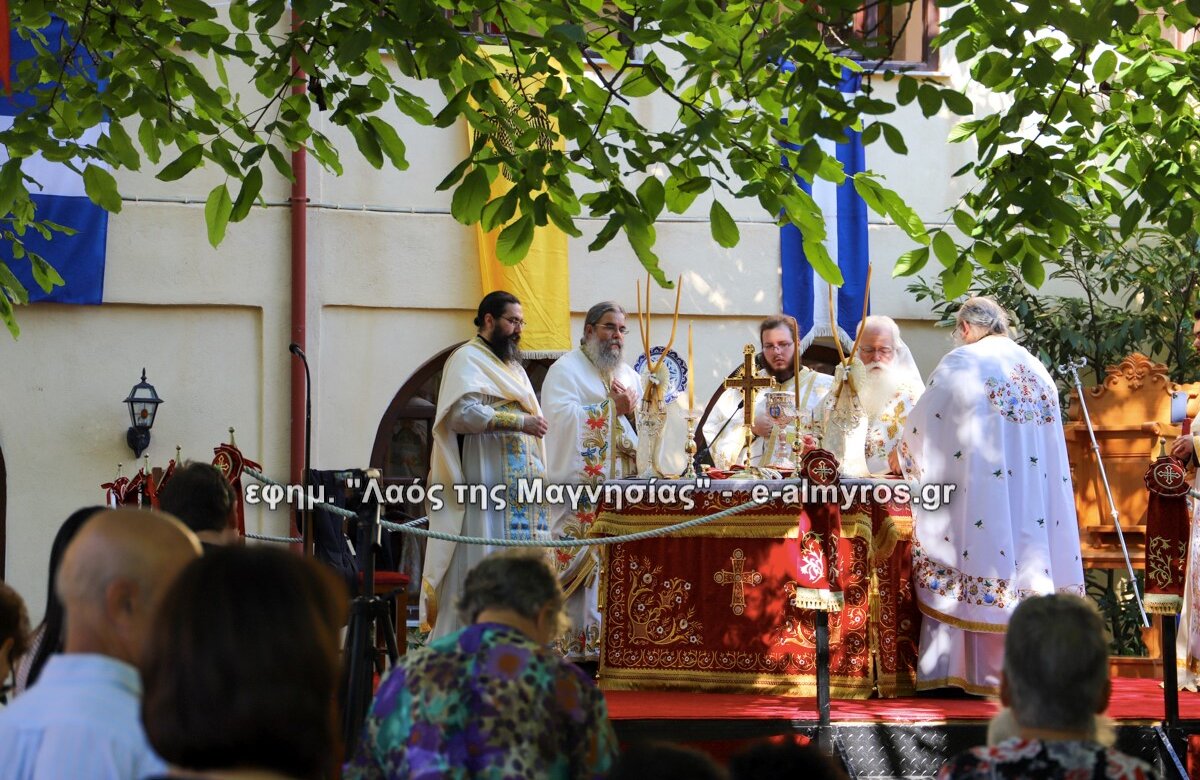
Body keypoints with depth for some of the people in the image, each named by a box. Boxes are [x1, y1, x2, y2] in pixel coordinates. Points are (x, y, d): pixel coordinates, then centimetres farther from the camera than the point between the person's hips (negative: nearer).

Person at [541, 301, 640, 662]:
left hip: (620, 489, 6)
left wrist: (632, 413, -4)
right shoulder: (565, 371, -1)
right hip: (579, 486, -6)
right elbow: (563, 420, -16)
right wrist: (615, 409, -10)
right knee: (578, 561, -9)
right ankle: (572, 642, -7)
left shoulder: (628, 374, 20)